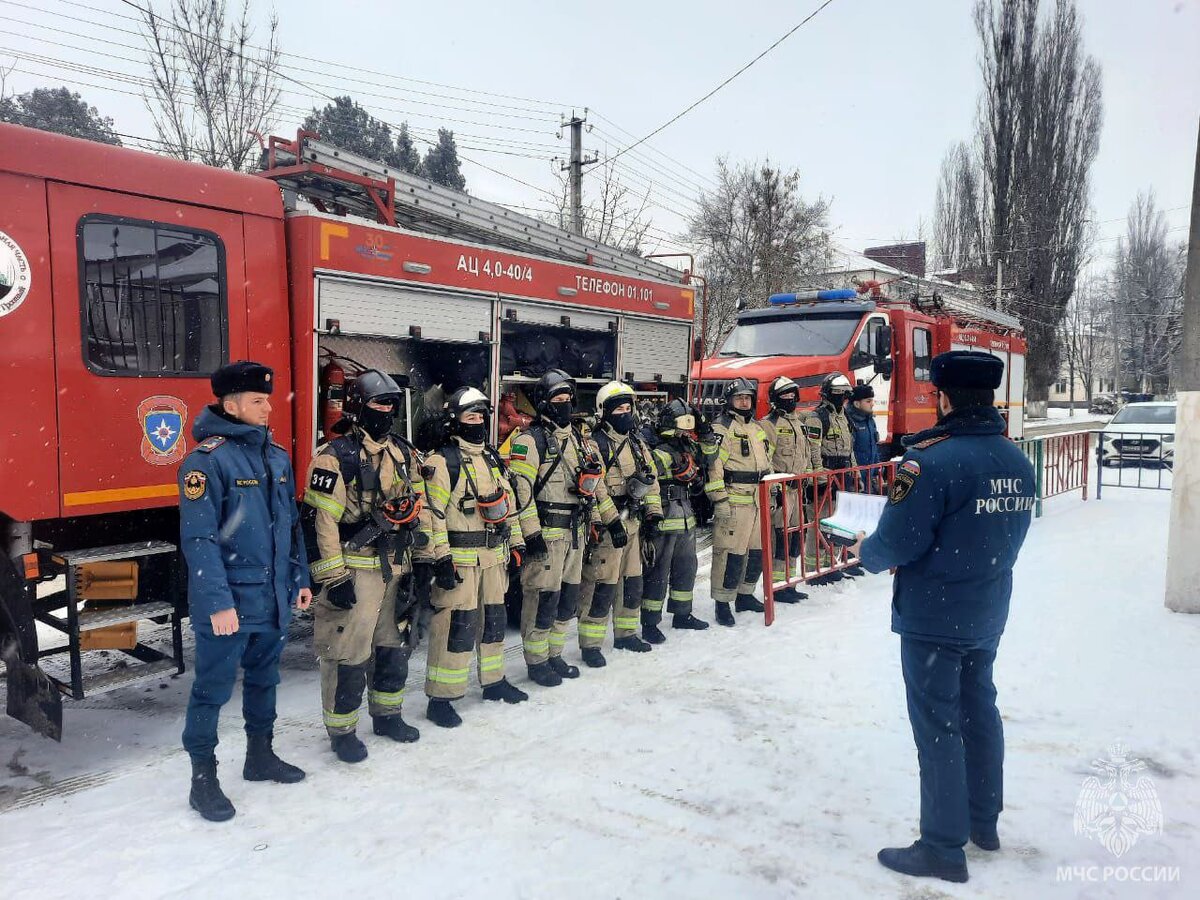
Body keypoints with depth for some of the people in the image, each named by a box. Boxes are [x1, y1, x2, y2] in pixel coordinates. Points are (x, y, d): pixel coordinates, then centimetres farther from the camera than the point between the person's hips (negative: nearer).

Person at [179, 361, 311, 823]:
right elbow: (198, 538, -18)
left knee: (264, 680, 20)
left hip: (273, 598, 7)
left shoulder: (277, 456, 8)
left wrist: (300, 578, 13)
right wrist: (218, 603, -22)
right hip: (228, 602, -7)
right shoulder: (207, 459, -15)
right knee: (213, 689, 4)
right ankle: (203, 778, 18)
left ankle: (260, 755, 36)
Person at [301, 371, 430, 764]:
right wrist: (333, 578, -17)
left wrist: (423, 558, 14)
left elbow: (418, 507, 16)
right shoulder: (335, 457, -13)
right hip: (355, 571, -7)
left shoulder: (405, 454, 9)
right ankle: (341, 731, 15)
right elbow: (319, 520, -16)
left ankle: (387, 714, 34)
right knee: (349, 653, 0)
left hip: (397, 569, 7)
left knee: (394, 643, 17)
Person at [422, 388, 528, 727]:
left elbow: (508, 504, 20)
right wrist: (440, 558, -20)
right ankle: (440, 698, 2)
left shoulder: (492, 458, 14)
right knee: (456, 626, -7)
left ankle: (494, 681, 33)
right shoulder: (442, 462, -11)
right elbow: (432, 514, -16)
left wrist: (516, 543, 18)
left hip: (493, 556, 8)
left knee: (494, 619, 17)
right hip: (460, 559, -8)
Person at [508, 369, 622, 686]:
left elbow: (596, 482, 19)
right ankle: (537, 662, 13)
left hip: (576, 533, 8)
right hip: (546, 534, -8)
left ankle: (554, 655, 28)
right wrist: (531, 533, -22)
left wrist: (612, 520, 14)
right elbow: (520, 488, -17)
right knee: (543, 599, -2)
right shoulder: (530, 440, -10)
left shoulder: (578, 439, 15)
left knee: (567, 599, 14)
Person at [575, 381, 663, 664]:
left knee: (632, 582, 17)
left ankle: (626, 633, 33)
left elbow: (651, 480, 19)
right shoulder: (596, 444, -11)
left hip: (634, 524, 8)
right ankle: (590, 644, 3)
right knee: (601, 586, -6)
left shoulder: (638, 444, 15)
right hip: (606, 526, -8)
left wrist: (652, 514, 11)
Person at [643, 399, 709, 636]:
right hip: (664, 524, -9)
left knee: (687, 567, 18)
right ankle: (650, 623, 6)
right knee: (658, 573, -2)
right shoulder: (659, 454, -15)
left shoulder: (689, 450, 15)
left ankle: (682, 614, 34)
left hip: (687, 521, 9)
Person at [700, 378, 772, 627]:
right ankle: (723, 603, 1)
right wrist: (720, 499, -18)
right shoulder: (721, 428, -6)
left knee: (758, 550, 13)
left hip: (758, 500, 8)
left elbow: (767, 464, 27)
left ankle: (745, 595, 27)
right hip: (734, 501, -8)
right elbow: (712, 465, -13)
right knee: (731, 553, -8)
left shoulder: (758, 428, 20)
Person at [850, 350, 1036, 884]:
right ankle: (984, 822, 36)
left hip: (934, 616, -7)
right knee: (979, 709, 21)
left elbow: (897, 543, -22)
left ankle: (944, 847, 13)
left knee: (938, 725, 3)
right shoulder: (1017, 461, 1)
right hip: (988, 613, 7)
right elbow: (1005, 539, 8)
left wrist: (865, 553, -1)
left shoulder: (931, 459, -24)